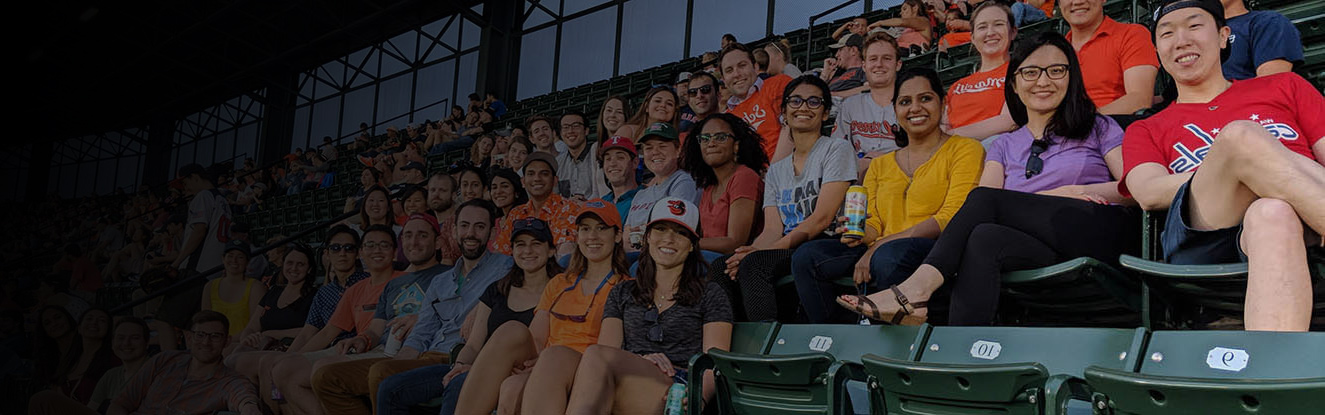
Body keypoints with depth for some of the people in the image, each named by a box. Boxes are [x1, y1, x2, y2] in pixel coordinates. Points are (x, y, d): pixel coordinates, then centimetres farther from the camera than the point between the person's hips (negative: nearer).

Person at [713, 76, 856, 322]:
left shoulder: (837, 150, 4)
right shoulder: (776, 171, 22)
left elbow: (822, 219, -9)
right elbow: (772, 229, 10)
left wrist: (762, 251, -16)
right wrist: (753, 249, -16)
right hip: (786, 253, 6)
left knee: (753, 263, -31)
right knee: (720, 269, -20)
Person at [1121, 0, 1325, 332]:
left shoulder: (1284, 88, 32)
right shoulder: (1144, 132, 30)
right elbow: (1149, 194, 6)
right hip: (1203, 240, -1)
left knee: (1273, 215, -38)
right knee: (1241, 134, -32)